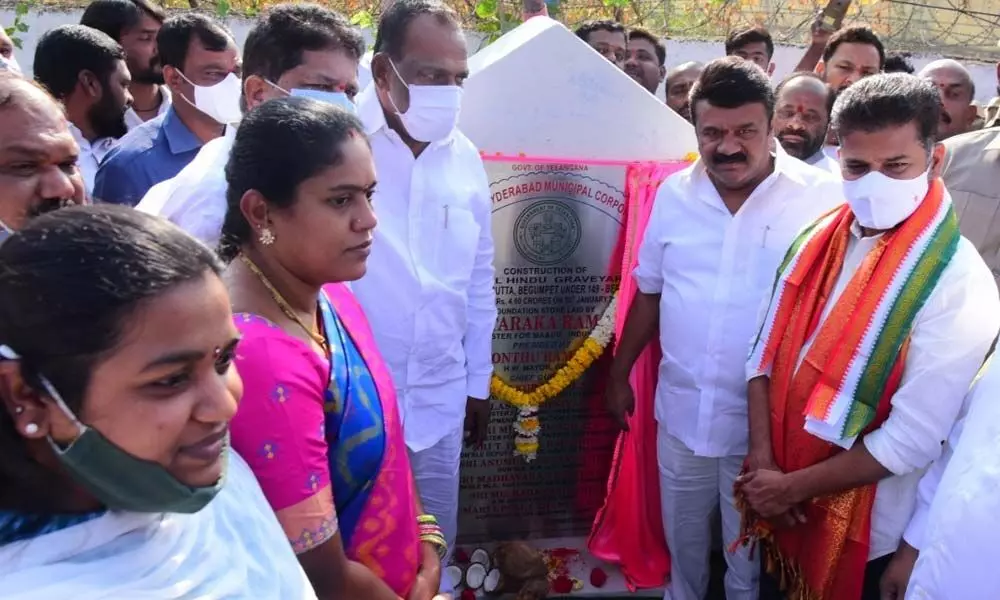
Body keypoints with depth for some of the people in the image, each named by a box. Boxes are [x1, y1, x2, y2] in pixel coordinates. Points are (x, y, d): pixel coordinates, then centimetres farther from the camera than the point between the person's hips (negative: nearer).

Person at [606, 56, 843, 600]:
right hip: (681, 410, 4)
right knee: (682, 541, 24)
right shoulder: (674, 193, -2)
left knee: (750, 555, 18)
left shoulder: (823, 199, -14)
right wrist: (619, 374, 13)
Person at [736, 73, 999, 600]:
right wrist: (762, 461, -11)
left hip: (866, 531, -5)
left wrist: (793, 486, -16)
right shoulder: (819, 240, -3)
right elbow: (766, 353, -1)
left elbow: (913, 439, -22)